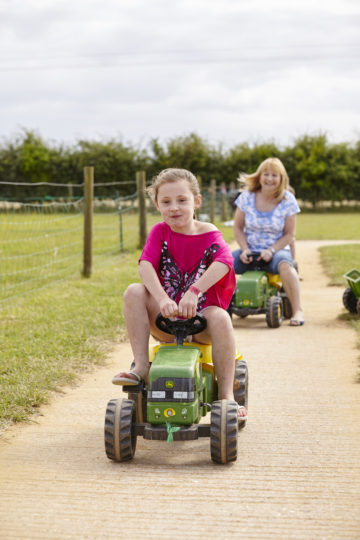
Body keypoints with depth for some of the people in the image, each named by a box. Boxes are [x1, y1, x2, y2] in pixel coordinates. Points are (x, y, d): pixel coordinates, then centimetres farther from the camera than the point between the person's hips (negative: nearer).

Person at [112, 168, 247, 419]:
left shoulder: (210, 234, -1)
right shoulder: (160, 232, 4)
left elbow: (223, 262, -24)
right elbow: (146, 265, -15)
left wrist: (194, 291, -41)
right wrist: (162, 299, -35)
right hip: (164, 319, 2)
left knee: (220, 318, -34)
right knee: (134, 292, -22)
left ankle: (226, 394, -26)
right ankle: (141, 366, -23)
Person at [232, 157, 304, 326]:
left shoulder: (288, 200, -4)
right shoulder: (247, 197, -1)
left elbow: (289, 234, -4)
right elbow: (238, 227, 5)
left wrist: (271, 251, -17)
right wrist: (244, 249, -10)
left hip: (277, 250, -2)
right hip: (249, 251, 2)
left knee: (285, 265, -38)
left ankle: (297, 310, -29)